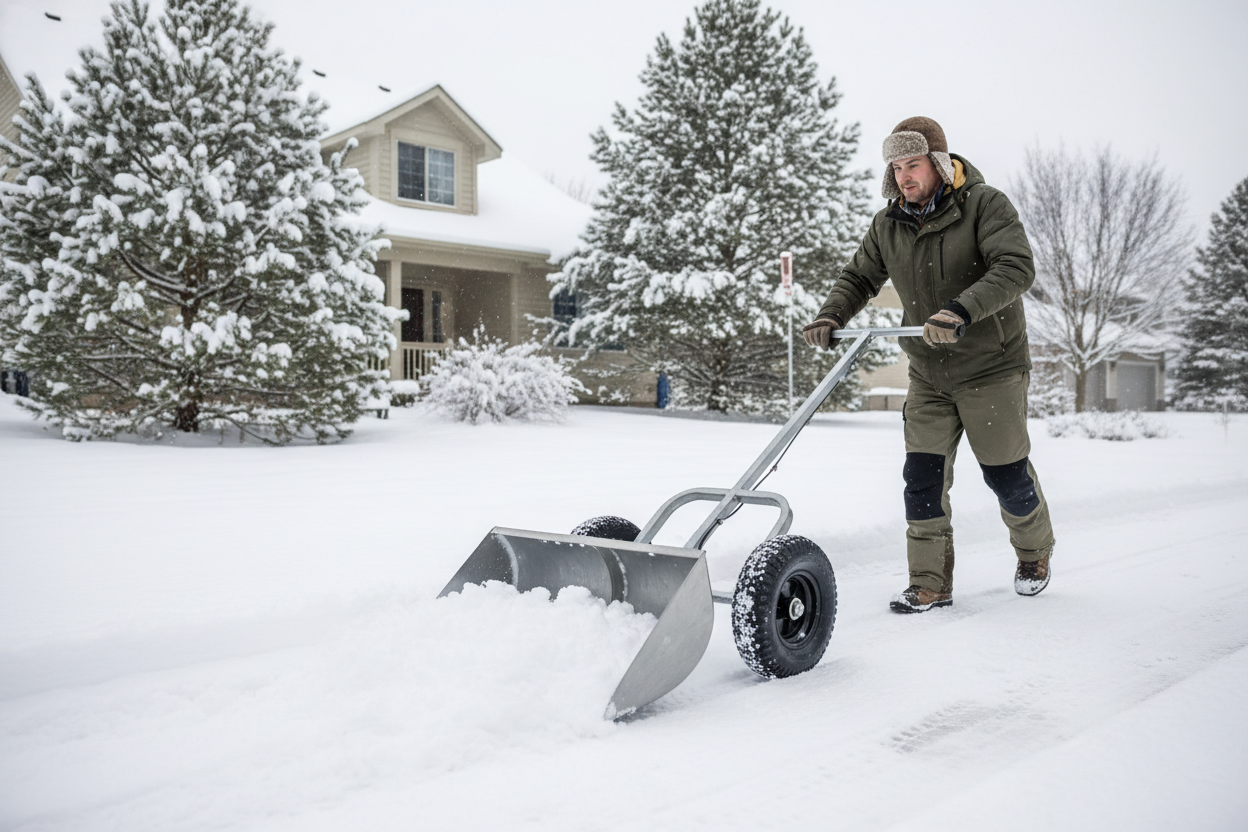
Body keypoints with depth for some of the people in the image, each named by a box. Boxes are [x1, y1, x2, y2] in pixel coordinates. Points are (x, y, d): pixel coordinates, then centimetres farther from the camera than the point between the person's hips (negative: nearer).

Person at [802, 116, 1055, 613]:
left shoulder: (985, 205, -13)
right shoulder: (888, 225, 3)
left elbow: (1016, 268, -26)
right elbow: (859, 278, 12)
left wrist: (961, 310, -41)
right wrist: (831, 315, -9)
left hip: (991, 369, -4)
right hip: (927, 375, 4)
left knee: (1006, 475, 6)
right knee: (923, 475, -3)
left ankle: (1035, 552, 35)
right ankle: (930, 583, 7)